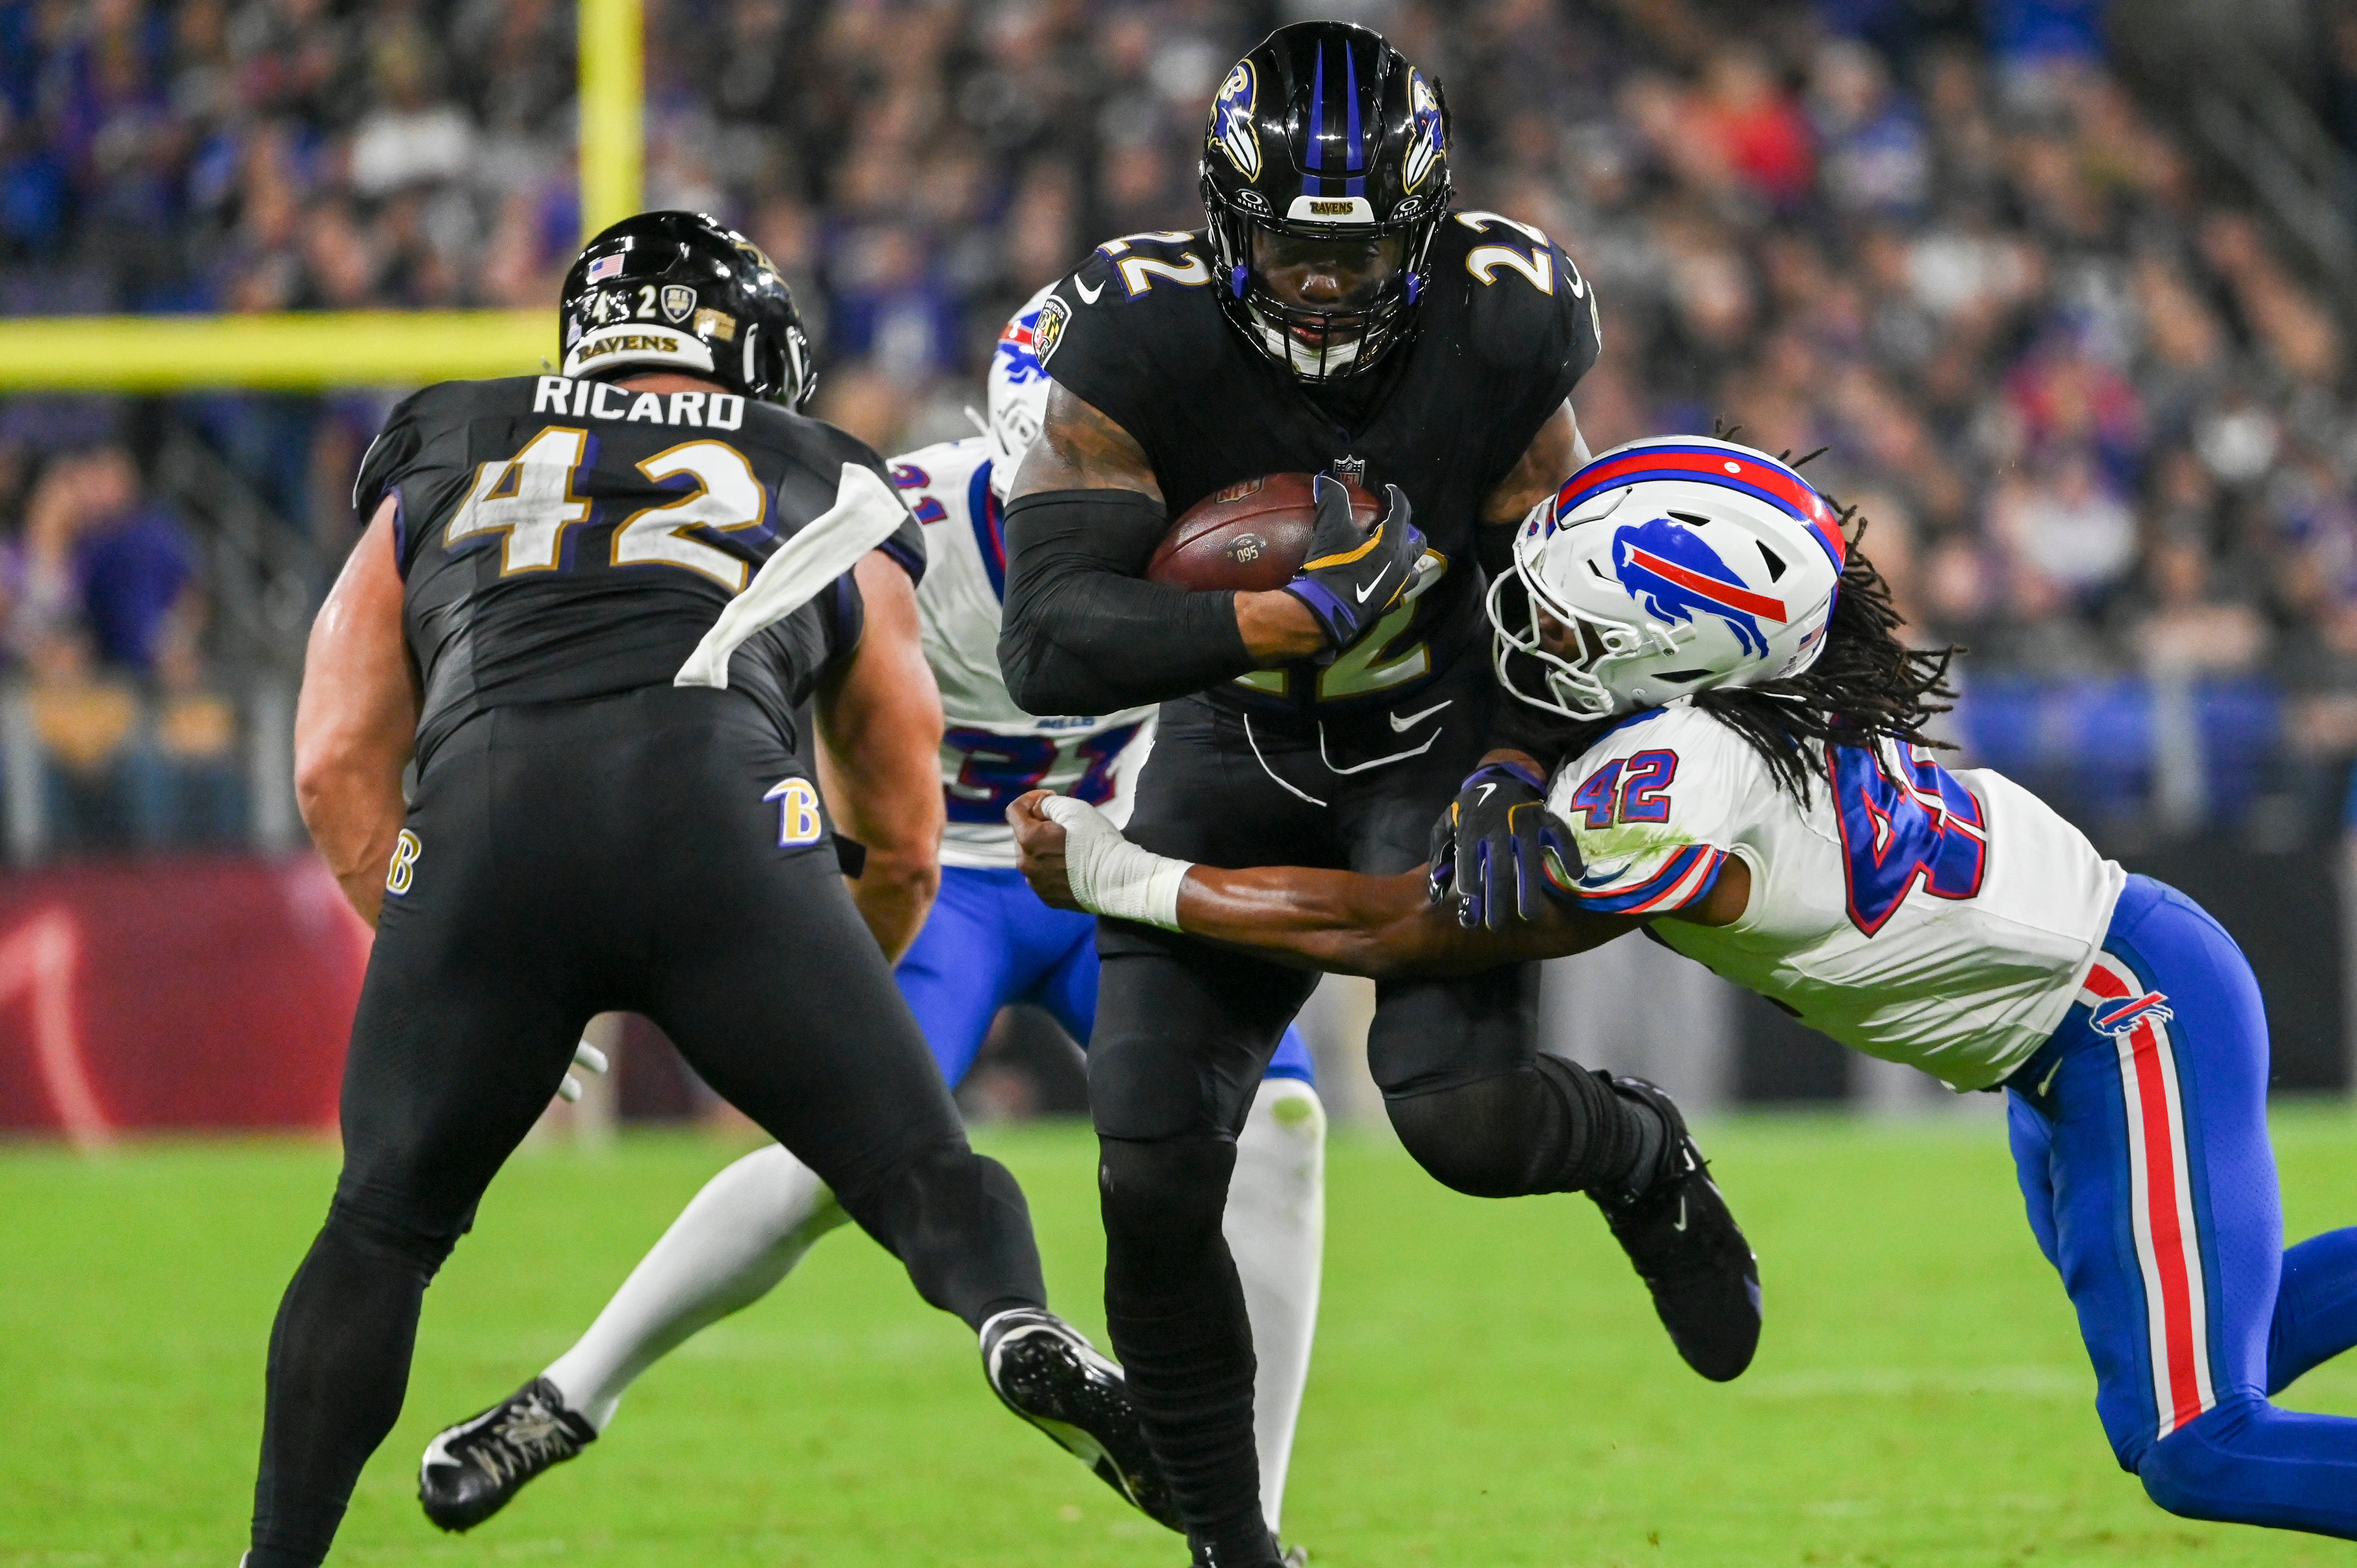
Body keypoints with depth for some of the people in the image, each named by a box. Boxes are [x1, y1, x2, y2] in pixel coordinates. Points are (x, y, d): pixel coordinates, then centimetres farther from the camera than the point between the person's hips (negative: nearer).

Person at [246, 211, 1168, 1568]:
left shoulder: (444, 469, 33)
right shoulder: (829, 496, 32)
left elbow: (339, 762, 24)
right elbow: (902, 813, 38)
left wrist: (451, 976, 31)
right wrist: (843, 1000, 56)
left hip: (483, 821, 1)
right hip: (720, 811, -1)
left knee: (385, 1228, 18)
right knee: (926, 1172, 5)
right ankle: (1018, 1325, -26)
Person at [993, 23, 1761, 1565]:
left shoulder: (1501, 328, -20)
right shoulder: (1140, 342, -24)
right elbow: (1051, 641, -29)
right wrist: (1294, 620, -37)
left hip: (1443, 743, -1)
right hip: (1236, 751, 1)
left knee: (1464, 1115, -22)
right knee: (1153, 1175, -8)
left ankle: (1645, 1154, 15)